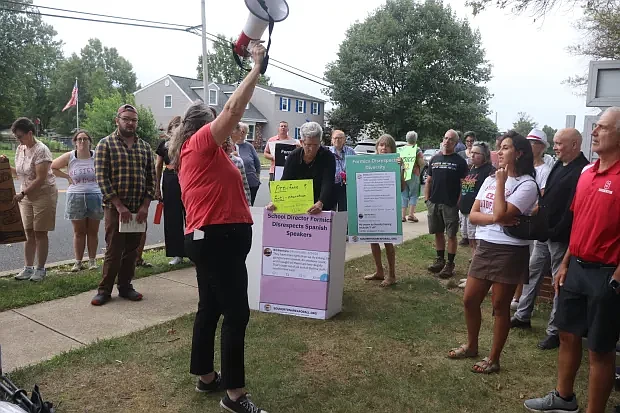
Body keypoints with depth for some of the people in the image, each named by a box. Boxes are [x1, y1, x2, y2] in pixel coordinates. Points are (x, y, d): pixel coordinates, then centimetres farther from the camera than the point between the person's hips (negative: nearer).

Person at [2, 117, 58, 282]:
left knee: (40, 233, -1)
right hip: (26, 196, 7)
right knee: (29, 233, 9)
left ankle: (40, 269, 9)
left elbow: (40, 178, -21)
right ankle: (28, 268, 16)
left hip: (43, 194, -7)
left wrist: (22, 193, -22)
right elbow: (20, 172, 17)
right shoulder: (20, 149, 8)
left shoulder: (41, 150, -17)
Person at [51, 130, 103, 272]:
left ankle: (92, 260, 16)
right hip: (75, 197, 0)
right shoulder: (69, 157, 0)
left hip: (95, 197, 0)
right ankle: (78, 262, 14)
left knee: (93, 232, 7)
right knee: (79, 232, 6)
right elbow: (52, 167, 11)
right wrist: (67, 177, 1)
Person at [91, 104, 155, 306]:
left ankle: (125, 286, 23)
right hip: (115, 208, -4)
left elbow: (151, 178, 7)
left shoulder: (145, 147, 9)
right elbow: (102, 178, -10)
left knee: (132, 250, 10)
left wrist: (145, 206, -4)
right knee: (113, 250, -1)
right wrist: (119, 206, -15)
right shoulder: (105, 144, -3)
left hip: (139, 209, 4)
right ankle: (105, 289, 13)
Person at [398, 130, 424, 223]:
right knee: (413, 195, 6)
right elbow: (422, 163, -9)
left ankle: (403, 215, 7)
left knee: (403, 195, 9)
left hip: (402, 176, 3)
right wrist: (422, 157, 7)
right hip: (413, 175, -3)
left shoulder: (400, 149, 5)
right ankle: (411, 214, -1)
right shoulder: (417, 150, -6)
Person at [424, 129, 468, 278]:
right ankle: (440, 260, 25)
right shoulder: (434, 159, 12)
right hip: (434, 203, 5)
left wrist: (459, 202, -12)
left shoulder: (459, 161, -2)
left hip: (451, 204, -4)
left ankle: (450, 264, 10)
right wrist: (426, 198, 6)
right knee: (438, 232, 13)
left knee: (451, 234, 1)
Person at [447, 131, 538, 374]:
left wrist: (501, 182, -13)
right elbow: (472, 215, 3)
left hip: (510, 251, -7)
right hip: (484, 247, 7)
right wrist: (496, 218, -15)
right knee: (469, 300, 12)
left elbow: (501, 214, -23)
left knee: (500, 306, 5)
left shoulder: (526, 184, -11)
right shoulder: (490, 180, 10)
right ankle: (471, 346, 33)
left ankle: (493, 359, 21)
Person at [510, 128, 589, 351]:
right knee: (532, 273, 17)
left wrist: (555, 232, -21)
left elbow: (573, 210, -23)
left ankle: (555, 331, 15)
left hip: (561, 238, -9)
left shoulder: (582, 172, -18)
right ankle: (522, 316, 32)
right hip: (544, 233, 9)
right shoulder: (559, 165, 11)